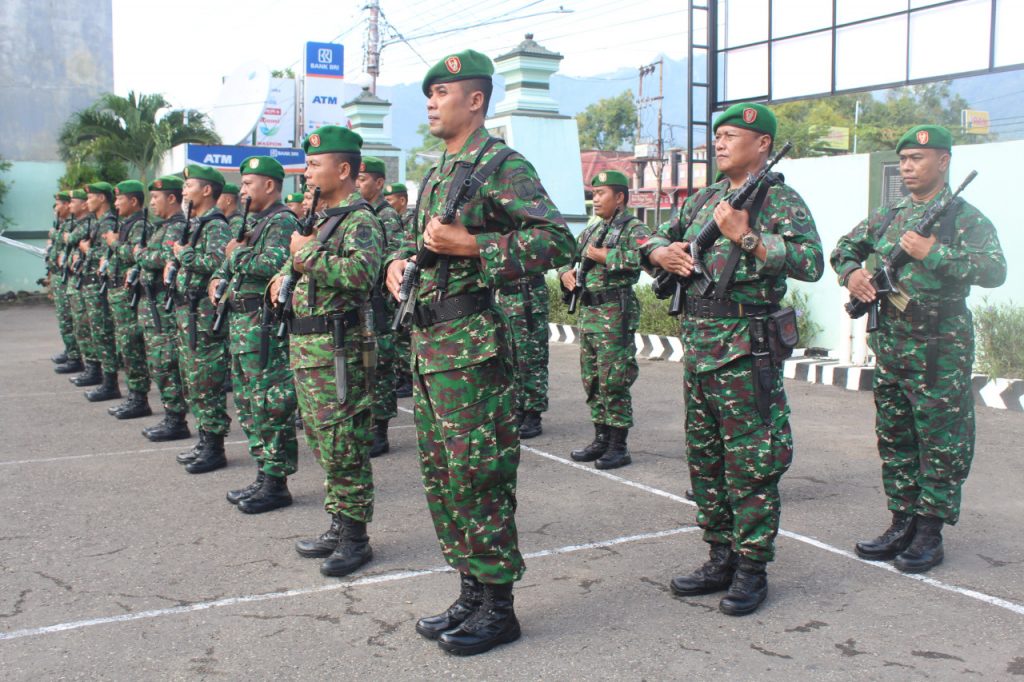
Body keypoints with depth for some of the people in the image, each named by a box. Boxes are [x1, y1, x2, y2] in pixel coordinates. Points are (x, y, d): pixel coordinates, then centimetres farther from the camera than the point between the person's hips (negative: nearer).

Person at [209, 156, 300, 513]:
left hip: (265, 325, -10)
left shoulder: (282, 222, -10)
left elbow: (274, 264, -27)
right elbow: (229, 261, 29)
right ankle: (264, 474, 22)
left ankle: (276, 483, 0)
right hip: (240, 321, 10)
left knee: (271, 403, -6)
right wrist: (218, 279, 8)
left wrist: (238, 254, -12)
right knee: (248, 402, 14)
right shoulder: (251, 222, 20)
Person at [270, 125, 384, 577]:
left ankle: (355, 537, 6)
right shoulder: (321, 219, 17)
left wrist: (308, 255, -20)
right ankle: (338, 526, 25)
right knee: (322, 440, 15)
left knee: (343, 446, -5)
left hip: (337, 350, -10)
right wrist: (288, 274, 12)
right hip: (305, 348, 10)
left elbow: (362, 272, -31)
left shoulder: (360, 221, -12)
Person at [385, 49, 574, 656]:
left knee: (477, 475, -4)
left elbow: (556, 240, -17)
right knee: (441, 475, 13)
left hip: (471, 345, -9)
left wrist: (470, 246, -20)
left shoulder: (503, 167, -8)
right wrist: (400, 260, 9)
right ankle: (471, 591, 25)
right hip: (427, 344, 10)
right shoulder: (437, 176, 19)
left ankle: (498, 607, 9)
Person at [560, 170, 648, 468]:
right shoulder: (591, 231, 19)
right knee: (592, 379, 12)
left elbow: (642, 256, -24)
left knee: (613, 381, -6)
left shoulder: (634, 229, -5)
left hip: (616, 314, -8)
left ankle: (618, 446, 2)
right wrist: (566, 272, 5)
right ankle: (601, 439, 22)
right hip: (588, 312, 8)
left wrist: (603, 257, -17)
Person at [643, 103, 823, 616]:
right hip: (698, 343, 8)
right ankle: (721, 558, 25)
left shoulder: (780, 201, -5)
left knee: (750, 463, -2)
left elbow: (810, 263, -19)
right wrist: (662, 253, 1)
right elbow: (655, 240, 24)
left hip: (747, 347, -8)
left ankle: (752, 569, 9)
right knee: (705, 458, 13)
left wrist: (745, 236, -23)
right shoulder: (703, 199, 16)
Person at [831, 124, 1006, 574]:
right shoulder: (888, 217, 12)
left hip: (940, 350, -6)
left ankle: (930, 532, 9)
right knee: (894, 439, 11)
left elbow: (995, 270, -16)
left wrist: (933, 253, -22)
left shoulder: (964, 218, -4)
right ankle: (902, 523, 22)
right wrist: (852, 272, -2)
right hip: (890, 347, 6)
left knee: (940, 443, 0)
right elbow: (845, 247, 20)